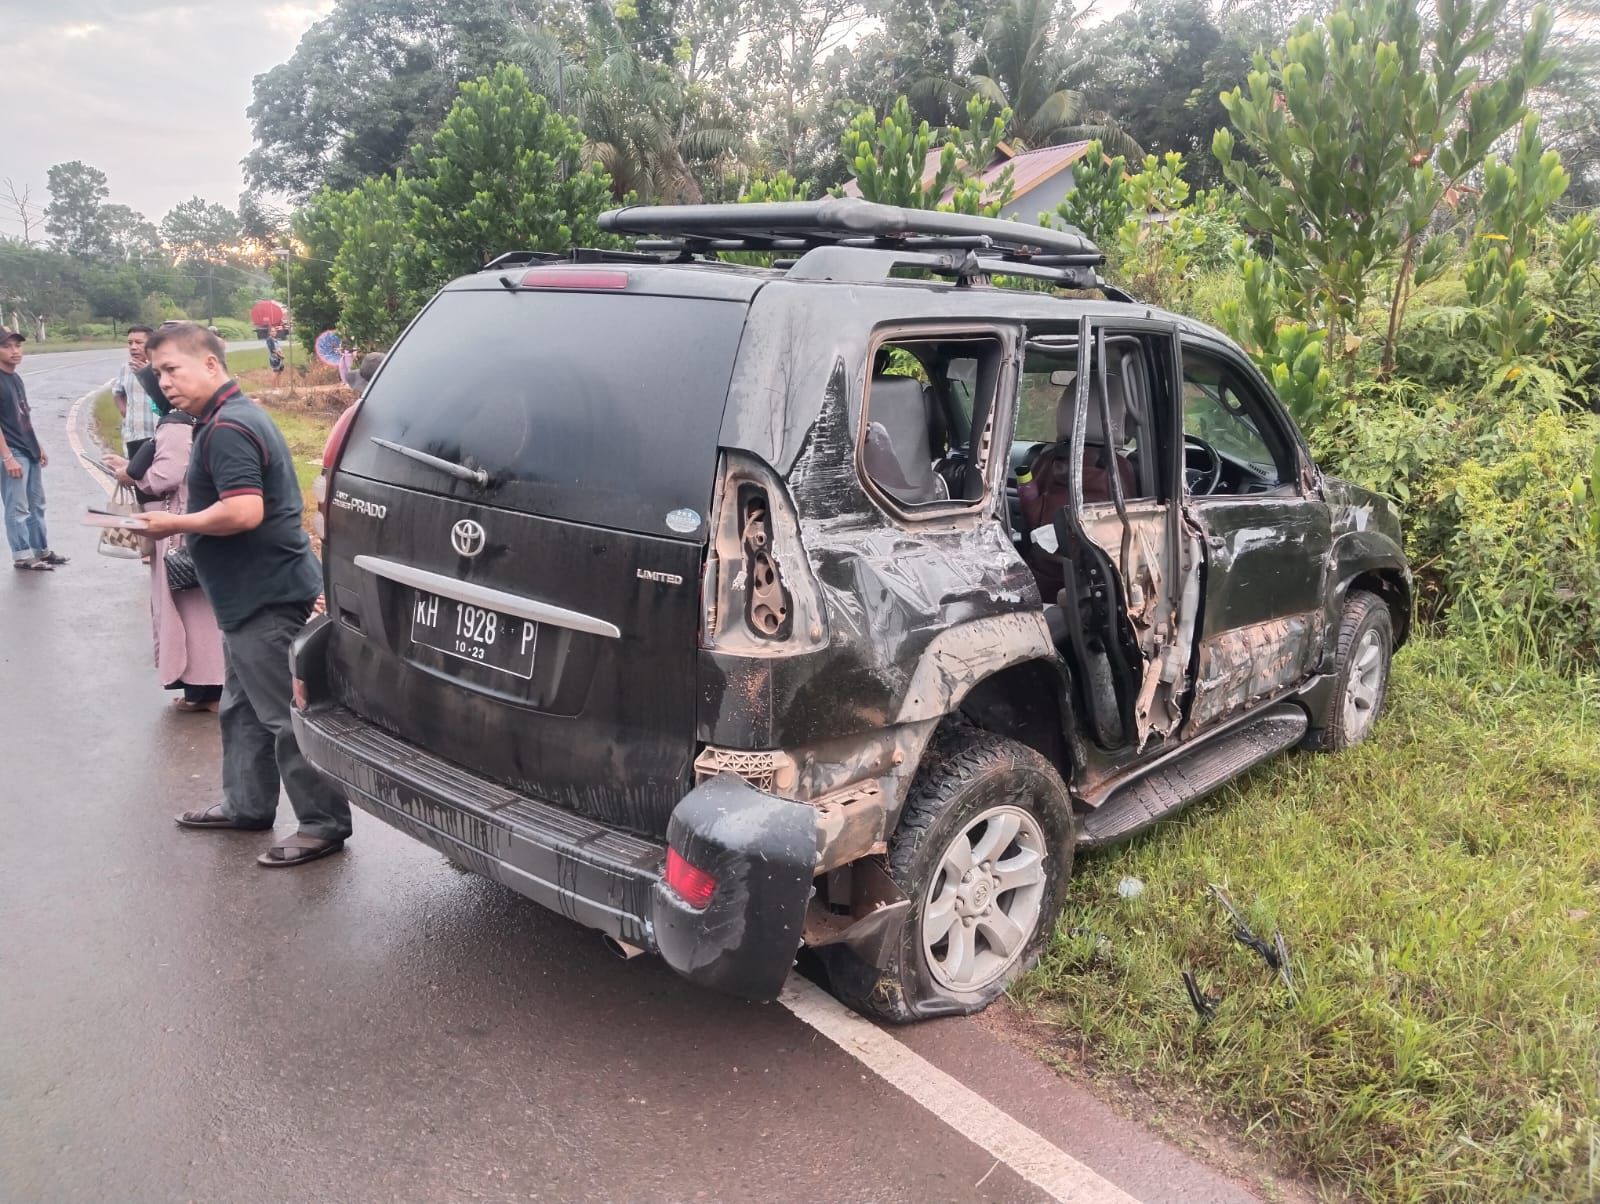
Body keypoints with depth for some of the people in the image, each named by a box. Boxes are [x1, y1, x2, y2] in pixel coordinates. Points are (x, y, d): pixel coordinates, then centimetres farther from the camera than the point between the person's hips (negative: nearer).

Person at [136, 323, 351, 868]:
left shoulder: (226, 428, -18)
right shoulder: (236, 416, 16)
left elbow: (244, 512, -28)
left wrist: (174, 524, -15)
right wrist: (179, 523, 15)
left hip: (266, 598, -11)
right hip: (253, 596, 11)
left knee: (284, 715, -4)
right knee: (243, 708, 20)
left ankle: (324, 822, 5)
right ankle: (247, 804, 34)